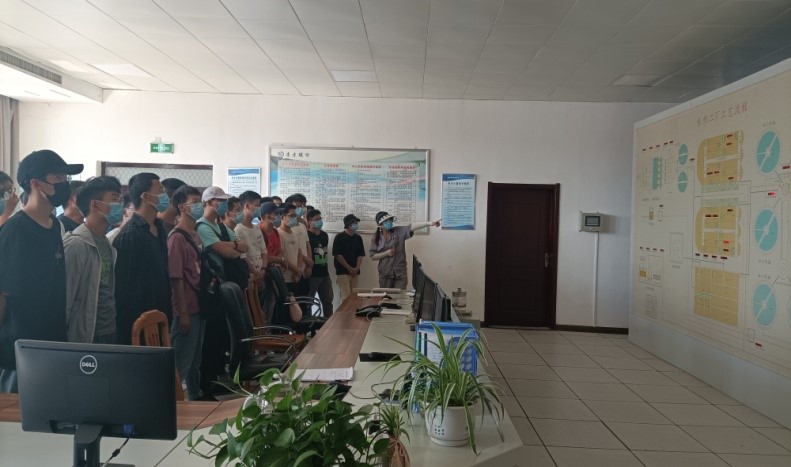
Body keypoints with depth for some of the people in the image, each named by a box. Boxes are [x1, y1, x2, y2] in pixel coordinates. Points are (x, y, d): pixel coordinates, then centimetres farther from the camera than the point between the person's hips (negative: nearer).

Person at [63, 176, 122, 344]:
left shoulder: (107, 244, 10)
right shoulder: (75, 244, -14)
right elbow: (63, 298, -14)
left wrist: (113, 329, 9)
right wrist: (62, 342, -12)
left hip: (110, 335, 7)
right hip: (85, 339, -7)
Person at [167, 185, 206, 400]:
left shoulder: (195, 235, 12)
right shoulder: (177, 237, -14)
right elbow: (176, 277, -17)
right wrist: (183, 313, -17)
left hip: (198, 307, 9)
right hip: (186, 310, -8)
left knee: (195, 358, 19)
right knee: (182, 361, 2)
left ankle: (195, 397, 32)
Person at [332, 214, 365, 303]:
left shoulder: (358, 238, 10)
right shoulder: (339, 237, -5)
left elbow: (360, 255, 10)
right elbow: (338, 255, -9)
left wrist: (357, 268, -5)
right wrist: (349, 268, -12)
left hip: (355, 272, 5)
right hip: (342, 272, -5)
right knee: (345, 297, -9)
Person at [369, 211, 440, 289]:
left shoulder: (399, 231, -2)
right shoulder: (376, 238, 0)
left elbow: (413, 227, -16)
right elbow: (373, 256, 2)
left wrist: (430, 223, -29)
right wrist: (386, 253, -13)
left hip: (400, 273, 0)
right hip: (385, 274, 1)